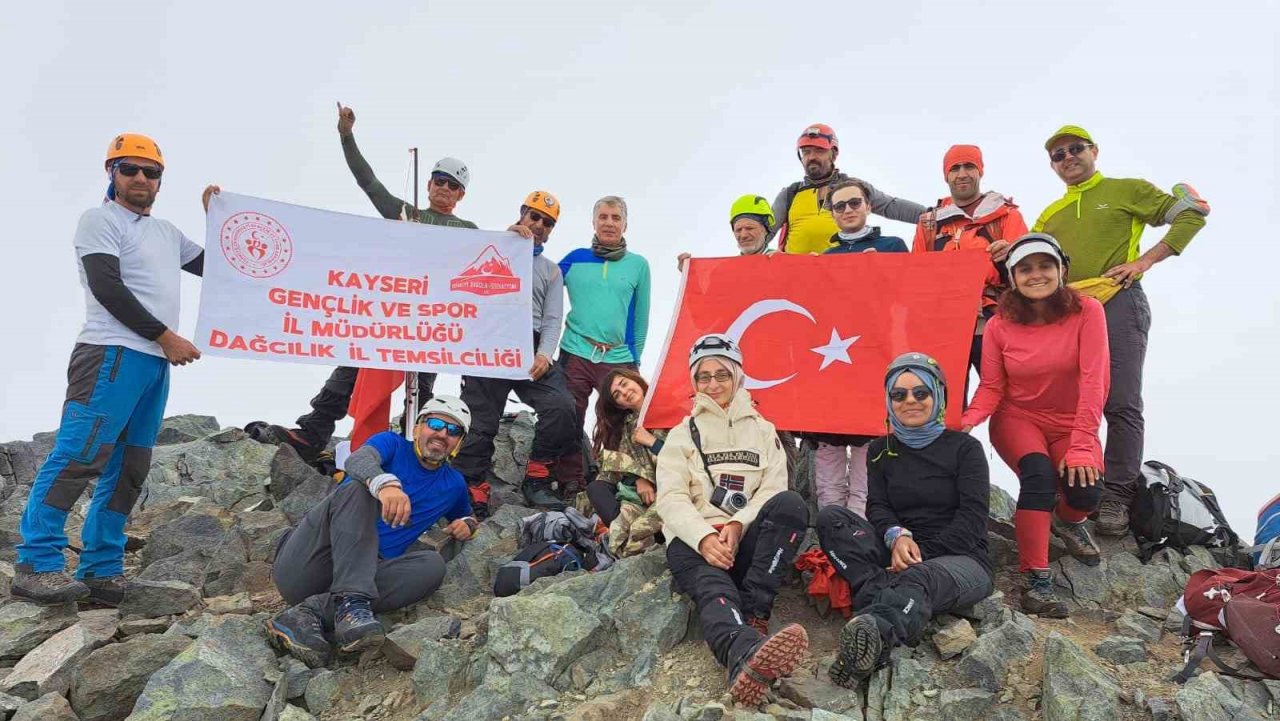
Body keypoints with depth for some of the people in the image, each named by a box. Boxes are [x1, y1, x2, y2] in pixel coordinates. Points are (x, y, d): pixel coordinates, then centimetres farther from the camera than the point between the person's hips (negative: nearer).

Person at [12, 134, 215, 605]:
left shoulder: (166, 231, 23)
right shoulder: (100, 220, 2)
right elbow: (108, 288, -10)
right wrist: (166, 337, -11)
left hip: (155, 363, 8)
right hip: (113, 355, -8)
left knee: (128, 469, 5)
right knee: (79, 455, -16)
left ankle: (101, 571, 8)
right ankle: (36, 565, -12)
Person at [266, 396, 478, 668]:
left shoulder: (453, 484, 21)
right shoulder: (393, 443, 8)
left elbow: (466, 515, 40)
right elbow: (357, 460, -15)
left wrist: (467, 523, 13)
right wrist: (385, 483, -40)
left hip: (366, 572, 3)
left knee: (433, 564, -23)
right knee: (359, 487, -25)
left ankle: (310, 613, -32)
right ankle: (350, 603, -43)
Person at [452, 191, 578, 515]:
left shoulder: (551, 270, 22)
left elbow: (552, 319, 9)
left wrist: (545, 354, -10)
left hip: (531, 349, 2)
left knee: (562, 407, -17)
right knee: (480, 422, -4)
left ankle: (536, 481, -2)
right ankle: (473, 493, 8)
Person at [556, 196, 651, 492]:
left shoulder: (638, 265, 8)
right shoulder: (575, 259, 8)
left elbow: (640, 318, 11)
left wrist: (635, 358, 8)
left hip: (619, 359, 0)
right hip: (576, 355, 0)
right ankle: (570, 485, 14)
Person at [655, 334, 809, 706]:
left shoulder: (763, 430, 23)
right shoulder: (682, 434, 18)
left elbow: (774, 489, 7)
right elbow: (671, 498, 3)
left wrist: (738, 524, -14)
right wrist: (705, 537, -19)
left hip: (748, 537, 2)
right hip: (694, 538, -2)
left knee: (790, 503, -30)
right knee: (714, 588, -37)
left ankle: (753, 613, -35)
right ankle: (746, 653, -70)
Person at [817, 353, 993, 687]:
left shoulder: (964, 447, 7)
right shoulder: (882, 450, 18)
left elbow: (972, 519, -3)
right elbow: (877, 507, 5)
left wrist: (922, 555, -16)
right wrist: (896, 536, -19)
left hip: (961, 558, -4)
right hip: (898, 558, 4)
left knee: (918, 579, -41)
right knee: (830, 517, -20)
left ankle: (873, 630, -74)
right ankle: (884, 595, -43)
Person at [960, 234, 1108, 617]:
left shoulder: (1087, 311, -12)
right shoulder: (1000, 325, -6)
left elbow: (1094, 379, -20)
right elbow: (991, 388, -6)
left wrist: (1082, 444, -28)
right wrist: (965, 422, -28)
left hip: (1070, 424, 0)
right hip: (1018, 419, 0)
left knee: (1086, 491, -24)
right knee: (1039, 474, -30)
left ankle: (1067, 520, 16)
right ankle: (1035, 578, -23)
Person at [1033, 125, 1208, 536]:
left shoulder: (1127, 190, 10)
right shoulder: (1050, 215, 24)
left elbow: (1191, 213, 5)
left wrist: (1145, 260, -5)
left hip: (1117, 305, -4)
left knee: (1121, 405, -8)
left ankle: (1116, 495, -5)